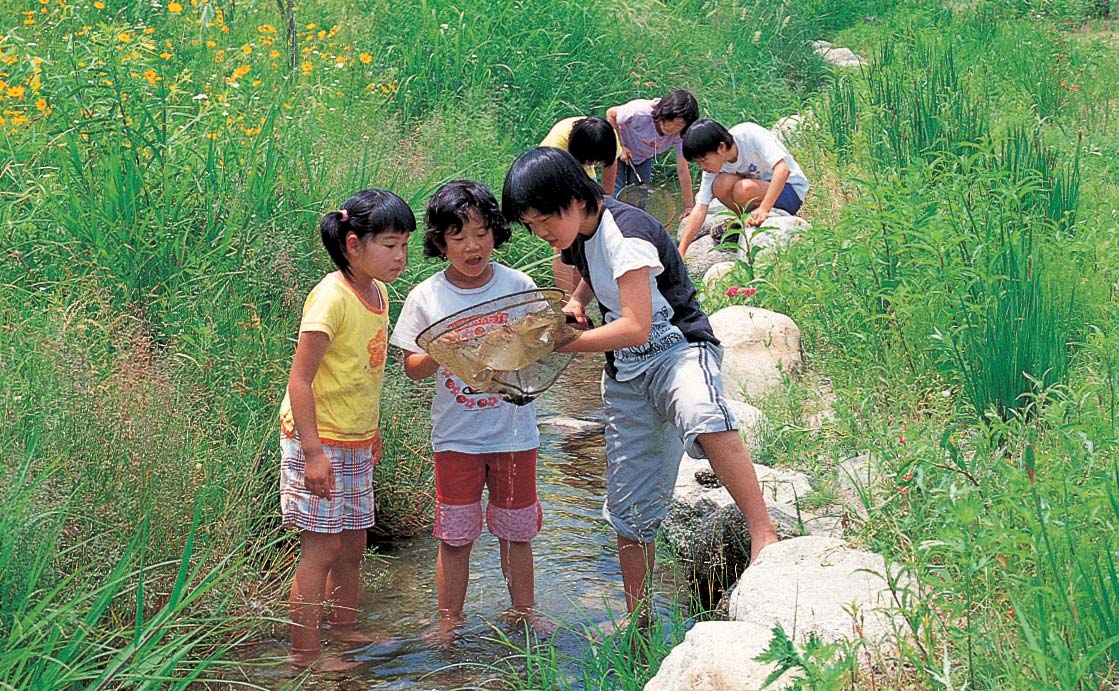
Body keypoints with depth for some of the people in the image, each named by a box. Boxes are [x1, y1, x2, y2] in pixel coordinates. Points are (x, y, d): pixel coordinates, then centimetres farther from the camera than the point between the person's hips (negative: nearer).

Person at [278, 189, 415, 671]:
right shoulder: (331, 298, -20)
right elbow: (299, 378, -22)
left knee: (353, 543, 16)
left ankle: (344, 627, 33)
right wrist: (313, 452, -25)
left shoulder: (377, 292, 6)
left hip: (355, 443, 8)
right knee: (322, 548, -4)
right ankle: (304, 652, 5)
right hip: (319, 440, -8)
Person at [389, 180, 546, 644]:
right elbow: (412, 368, 0)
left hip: (513, 431, 0)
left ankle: (523, 612, 28)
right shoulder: (426, 297, -3)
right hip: (456, 435, 0)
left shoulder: (518, 286, -3)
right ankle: (449, 622, 19)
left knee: (516, 530, 11)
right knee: (455, 533, 5)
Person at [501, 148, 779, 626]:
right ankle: (636, 617, 22)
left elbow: (636, 328, -26)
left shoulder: (626, 233, -20)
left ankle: (764, 535, -42)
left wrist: (557, 344, -19)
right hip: (626, 374, 8)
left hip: (677, 349, -8)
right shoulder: (577, 233, 6)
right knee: (629, 504, 8)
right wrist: (577, 301, 8)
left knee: (701, 416, -43)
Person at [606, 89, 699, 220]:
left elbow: (682, 171, -26)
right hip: (619, 153, -3)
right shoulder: (640, 112, -40)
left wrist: (689, 207, -26)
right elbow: (611, 113, -22)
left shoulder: (679, 135, -29)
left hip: (643, 159, 3)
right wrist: (621, 147, -25)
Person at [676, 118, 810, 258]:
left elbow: (782, 169, -34)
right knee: (721, 184, -24)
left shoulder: (750, 134, -25)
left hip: (791, 190, -5)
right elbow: (700, 209, -10)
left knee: (743, 189, -34)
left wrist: (764, 209, -42)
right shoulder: (712, 163, -9)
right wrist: (681, 252, -18)